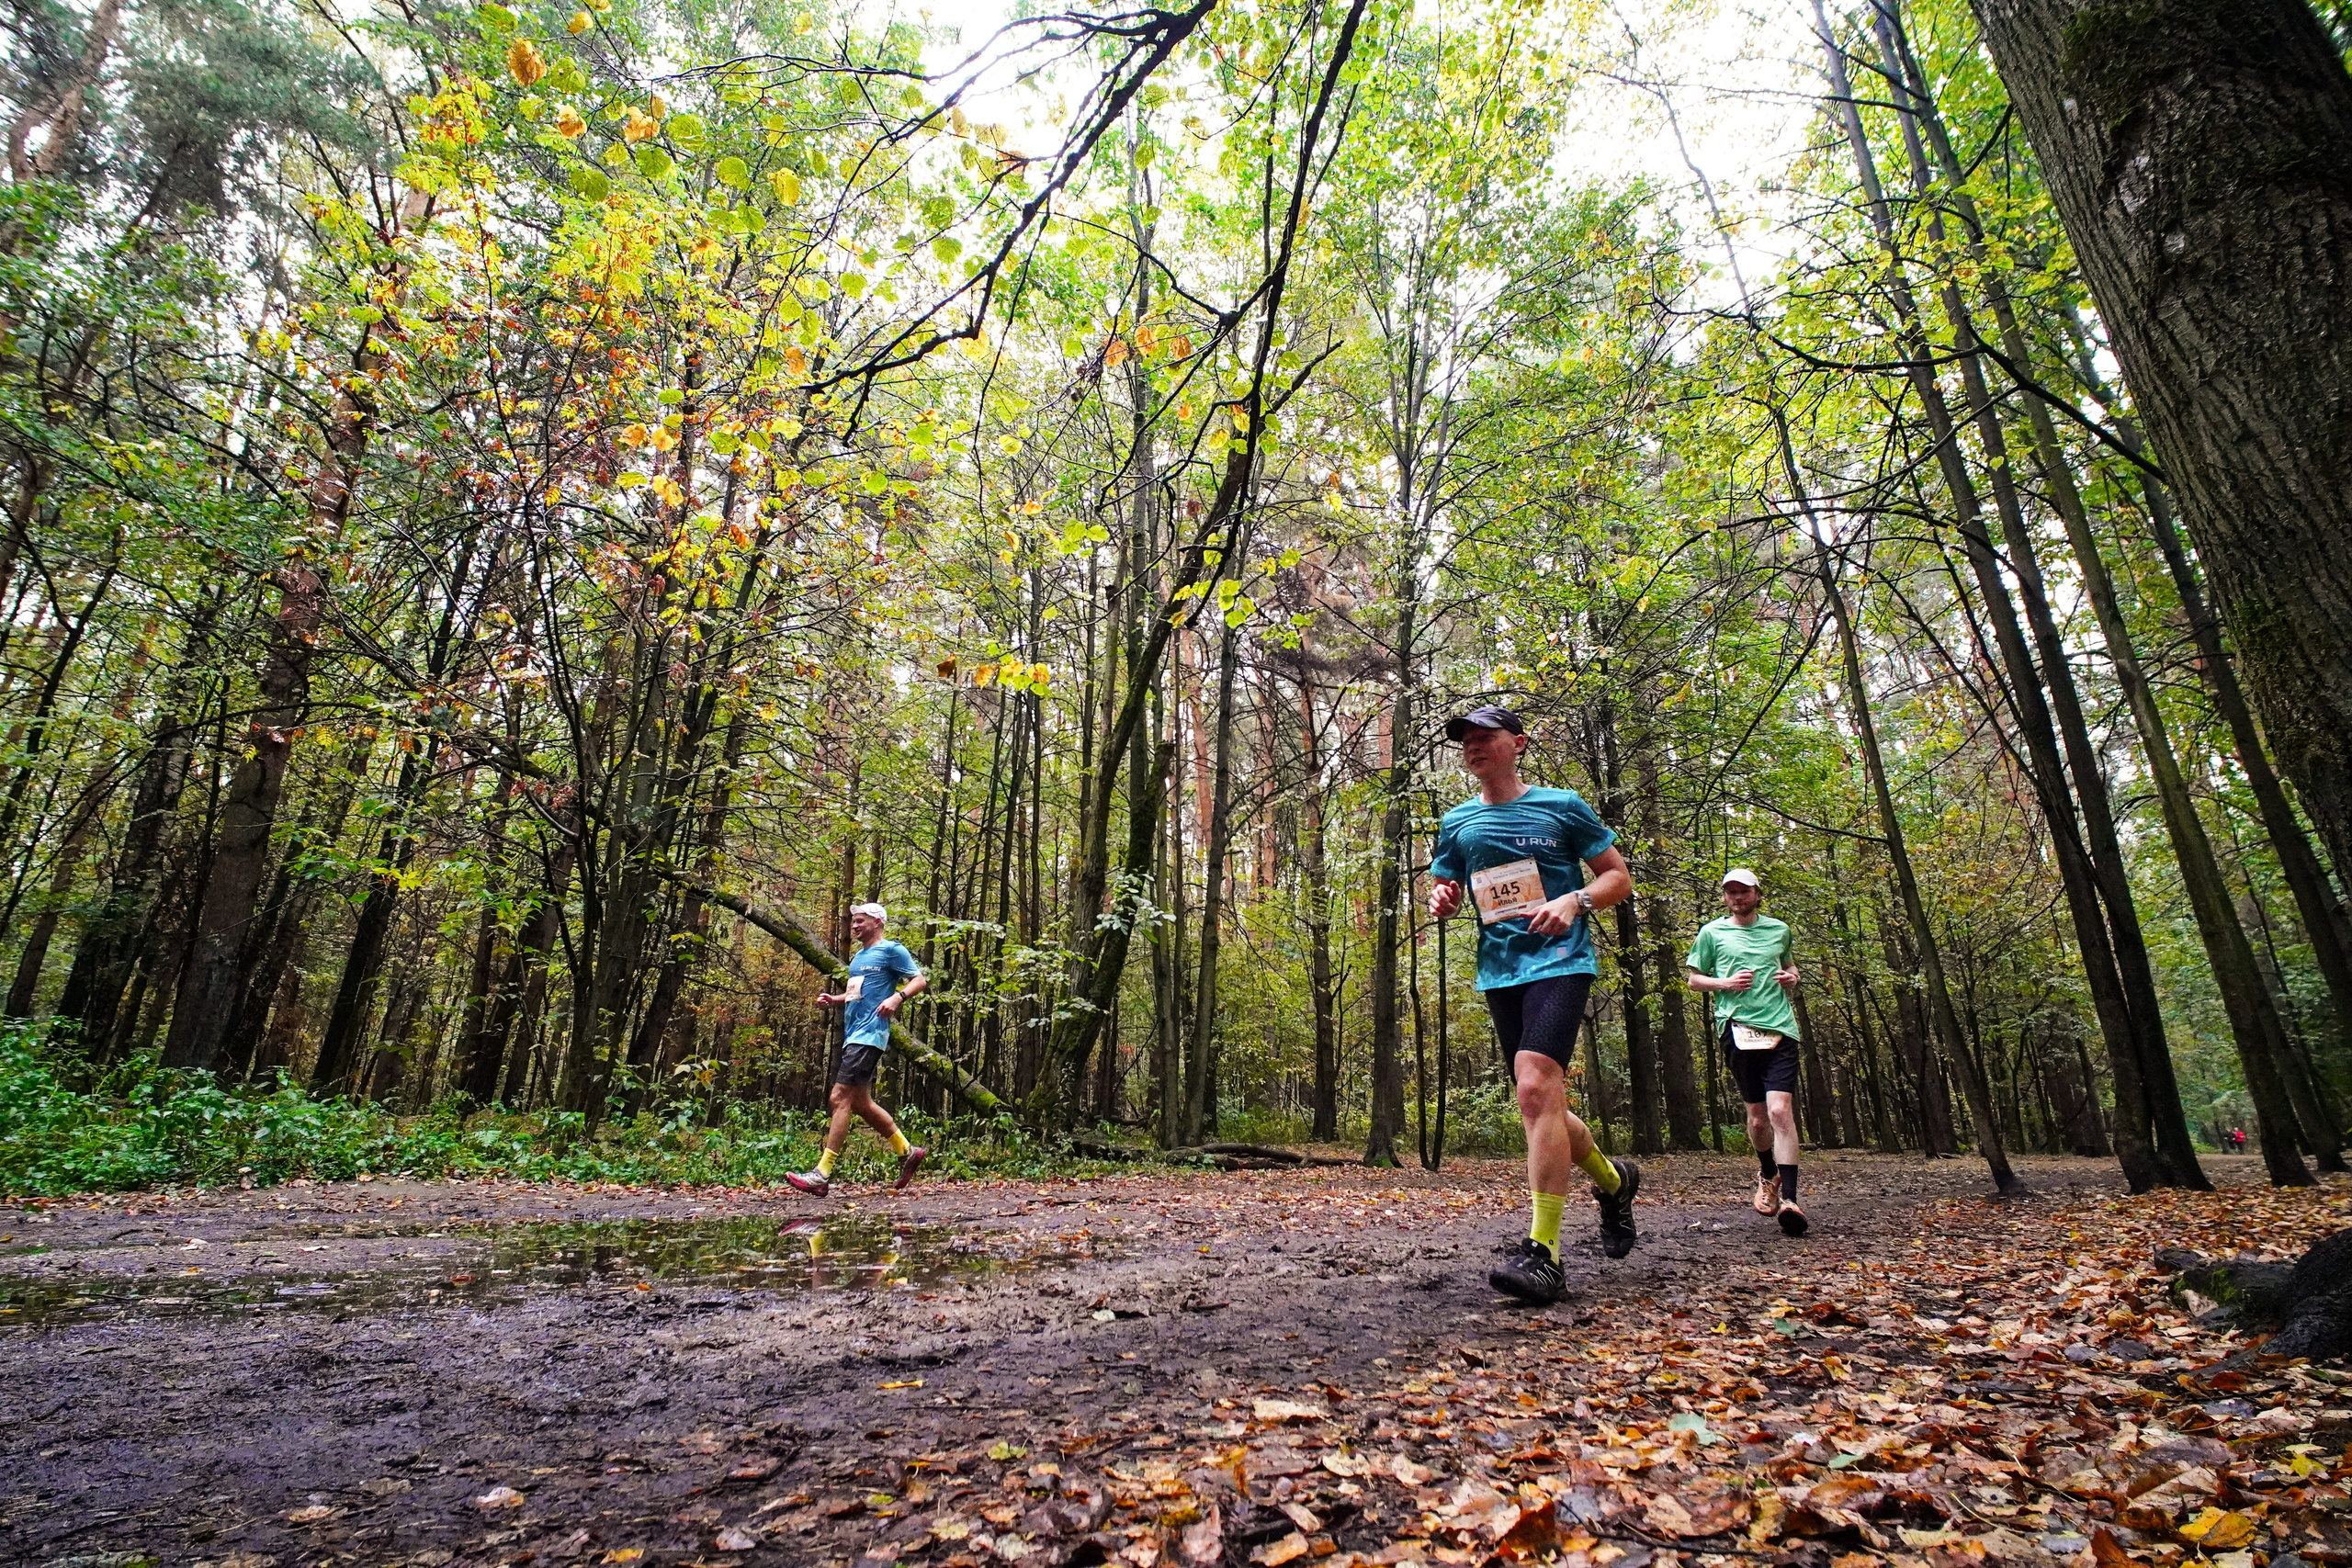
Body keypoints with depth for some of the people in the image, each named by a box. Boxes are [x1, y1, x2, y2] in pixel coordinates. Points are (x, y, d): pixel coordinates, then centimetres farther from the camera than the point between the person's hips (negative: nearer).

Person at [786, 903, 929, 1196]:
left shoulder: (892, 950, -3)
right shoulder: (859, 957, 23)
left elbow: (920, 979, -8)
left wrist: (897, 997, -26)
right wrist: (833, 1000, 13)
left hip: (869, 1035, -10)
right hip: (853, 1036, 10)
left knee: (840, 1098, -14)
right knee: (860, 1103, 10)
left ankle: (822, 1174, -13)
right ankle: (908, 1152, 21)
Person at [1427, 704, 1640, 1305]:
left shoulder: (1561, 805, 2)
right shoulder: (1457, 824, 12)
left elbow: (1619, 877, 6)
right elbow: (1445, 890, 21)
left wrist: (1574, 900, -15)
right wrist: (1441, 899, -4)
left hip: (1559, 960, -5)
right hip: (1498, 970, 5)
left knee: (1536, 1086, -23)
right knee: (1542, 1103, 10)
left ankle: (1543, 1251, -19)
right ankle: (1613, 1180, 40)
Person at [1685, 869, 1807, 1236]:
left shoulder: (1778, 929, 15)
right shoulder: (1712, 932, 8)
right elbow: (1693, 979, 11)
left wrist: (1792, 977, 8)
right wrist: (1726, 983, -7)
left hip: (1780, 1026, 1)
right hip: (1738, 1027, 0)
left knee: (1780, 1110, -14)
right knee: (1757, 1115, 8)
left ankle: (1789, 1199, -15)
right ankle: (1768, 1175, 36)